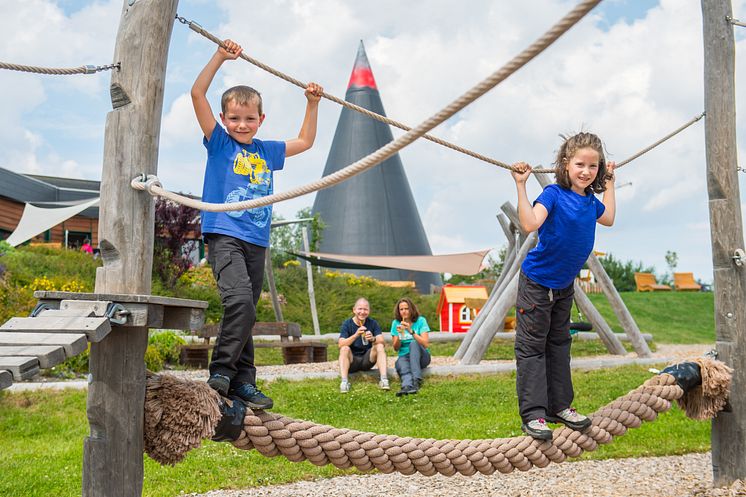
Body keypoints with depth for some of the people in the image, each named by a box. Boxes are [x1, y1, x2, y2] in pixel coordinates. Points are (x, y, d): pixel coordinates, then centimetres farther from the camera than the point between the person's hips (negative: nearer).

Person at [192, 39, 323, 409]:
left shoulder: (267, 151, 18)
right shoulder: (219, 143, 5)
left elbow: (305, 142, 31)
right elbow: (197, 94, -2)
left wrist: (312, 104, 25)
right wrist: (220, 57, -2)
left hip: (256, 242, 5)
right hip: (224, 236, -5)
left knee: (246, 313, 7)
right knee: (239, 301, -24)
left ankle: (242, 382, 12)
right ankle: (221, 370, -11)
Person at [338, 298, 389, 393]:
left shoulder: (373, 323, 0)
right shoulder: (347, 324, -6)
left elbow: (382, 341, -12)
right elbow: (341, 344, -20)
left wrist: (373, 339, -35)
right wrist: (356, 335, -36)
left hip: (367, 360, 1)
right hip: (352, 361, -1)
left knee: (380, 346, -21)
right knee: (345, 349, -28)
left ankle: (384, 379, -30)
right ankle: (344, 382, -38)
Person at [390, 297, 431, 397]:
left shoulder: (420, 321, -2)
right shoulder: (396, 323, 5)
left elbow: (426, 344, -12)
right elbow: (396, 348, 4)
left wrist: (411, 331, -22)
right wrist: (399, 335, -15)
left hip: (421, 356, -1)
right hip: (404, 356, 1)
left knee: (413, 343, -33)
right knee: (400, 363, -35)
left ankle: (416, 380, -45)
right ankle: (407, 386, -66)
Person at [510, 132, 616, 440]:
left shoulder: (590, 200, 2)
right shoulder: (554, 194, -19)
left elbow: (608, 218, 24)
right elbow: (530, 223, -36)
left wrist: (609, 183, 21)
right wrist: (521, 185, -37)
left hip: (564, 286, 8)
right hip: (536, 283, -8)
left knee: (559, 344, 15)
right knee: (532, 347, -3)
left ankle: (559, 406, 25)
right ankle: (532, 414, 0)